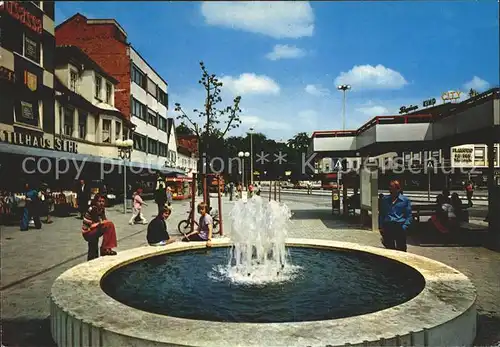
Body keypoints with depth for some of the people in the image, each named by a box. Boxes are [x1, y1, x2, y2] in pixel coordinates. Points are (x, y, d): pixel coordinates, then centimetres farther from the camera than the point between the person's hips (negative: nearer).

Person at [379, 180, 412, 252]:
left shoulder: (405, 200, 5)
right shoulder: (385, 199, 14)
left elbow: (409, 216, 6)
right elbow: (381, 214, 19)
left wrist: (404, 227, -8)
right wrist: (381, 227, 8)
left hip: (400, 227, -2)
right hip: (387, 227, 3)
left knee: (401, 250, 0)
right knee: (389, 249, 5)